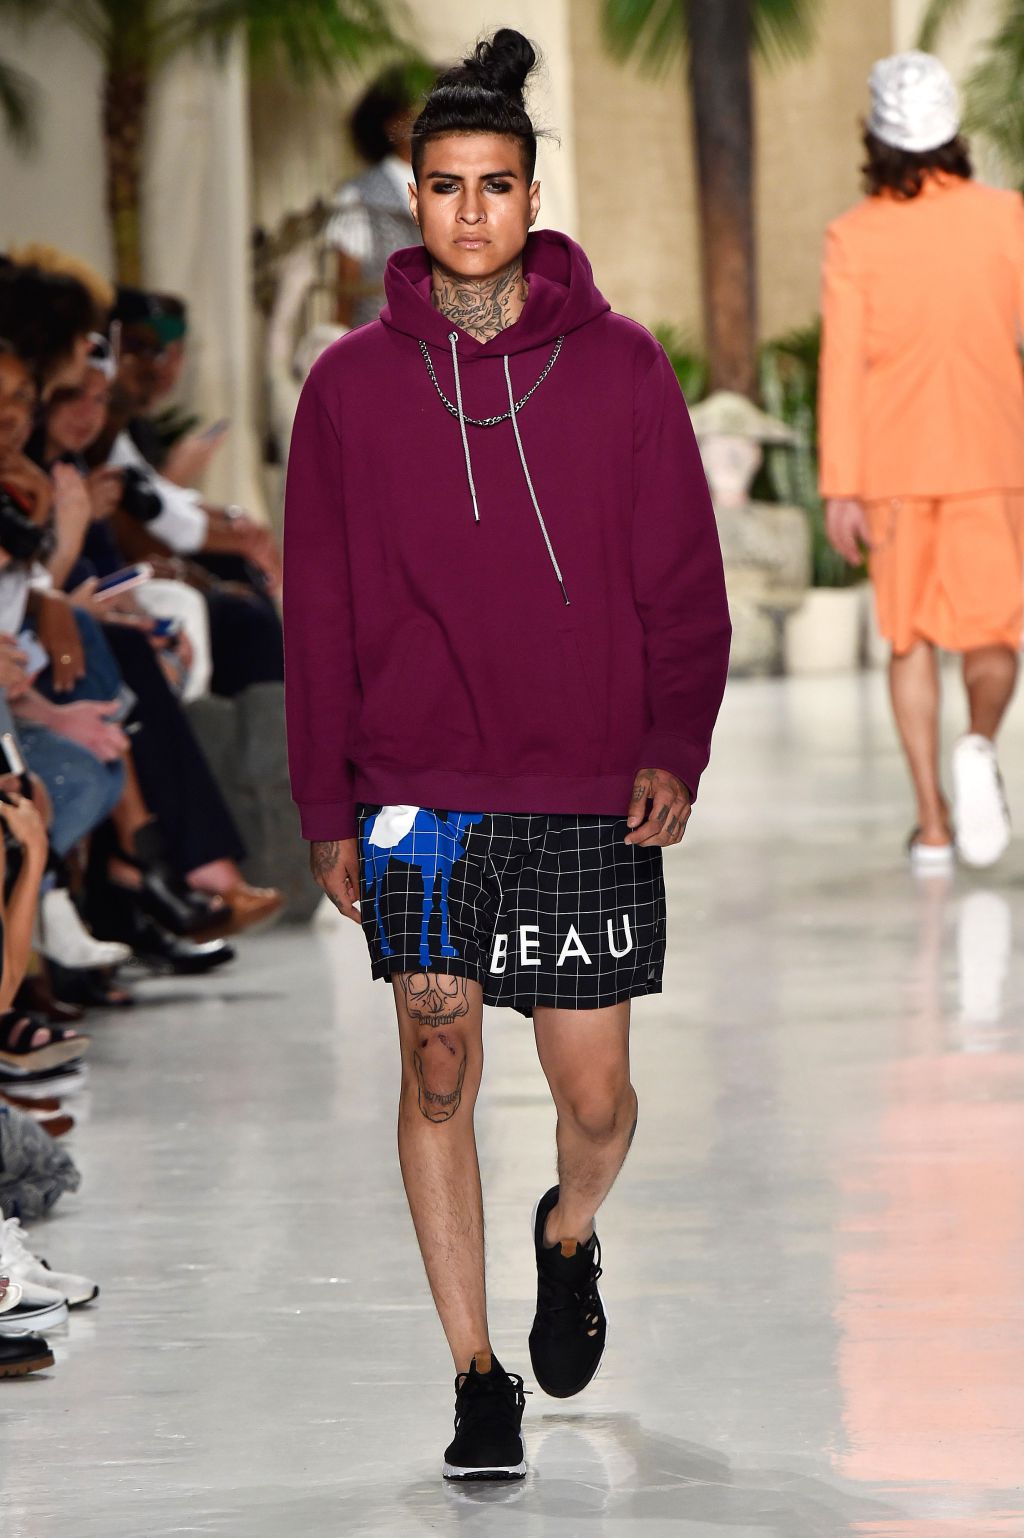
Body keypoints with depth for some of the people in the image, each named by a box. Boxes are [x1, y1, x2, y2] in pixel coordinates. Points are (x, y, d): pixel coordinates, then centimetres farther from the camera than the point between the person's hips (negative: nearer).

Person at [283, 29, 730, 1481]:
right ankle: (478, 1376, 5)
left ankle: (568, 1238, 39)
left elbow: (685, 581, 5)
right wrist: (326, 811, 4)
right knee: (438, 1068, -6)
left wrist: (674, 750, -8)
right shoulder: (353, 384, 3)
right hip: (417, 789, 0)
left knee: (594, 1097, 4)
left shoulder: (622, 368, 2)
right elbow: (319, 609, 7)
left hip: (591, 793, 0)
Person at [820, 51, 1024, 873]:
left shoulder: (855, 235, -5)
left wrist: (840, 488, -10)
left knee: (912, 638, 12)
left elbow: (843, 363, -10)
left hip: (894, 465, 0)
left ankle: (932, 824, 8)